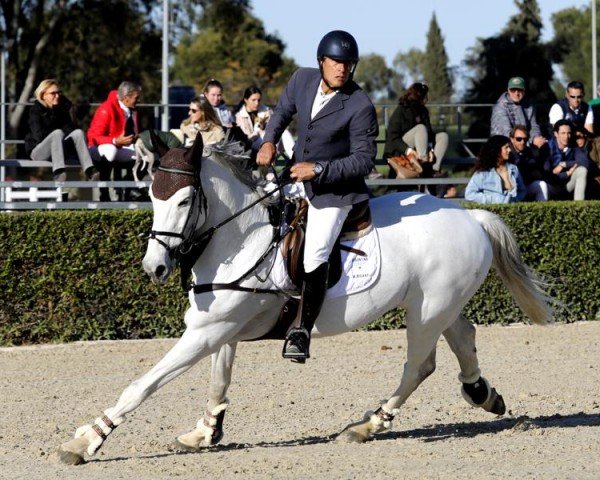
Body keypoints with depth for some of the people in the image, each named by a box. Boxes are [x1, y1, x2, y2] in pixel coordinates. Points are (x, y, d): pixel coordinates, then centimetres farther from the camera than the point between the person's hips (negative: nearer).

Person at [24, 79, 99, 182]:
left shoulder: (63, 107, 13)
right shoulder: (36, 110, -4)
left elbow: (70, 128, 9)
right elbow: (39, 135, -14)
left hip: (57, 148, 5)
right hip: (37, 150, -5)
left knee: (78, 132, -20)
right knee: (58, 133, -34)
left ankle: (89, 170, -40)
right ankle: (58, 172, -55)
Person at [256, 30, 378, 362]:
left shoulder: (360, 107, -22)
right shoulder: (302, 79, -5)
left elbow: (364, 160, -20)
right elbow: (283, 111, 13)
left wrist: (318, 170, -26)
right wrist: (269, 141, -5)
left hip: (334, 189, -7)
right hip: (297, 176, 7)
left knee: (315, 256, -20)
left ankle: (301, 332, -17)